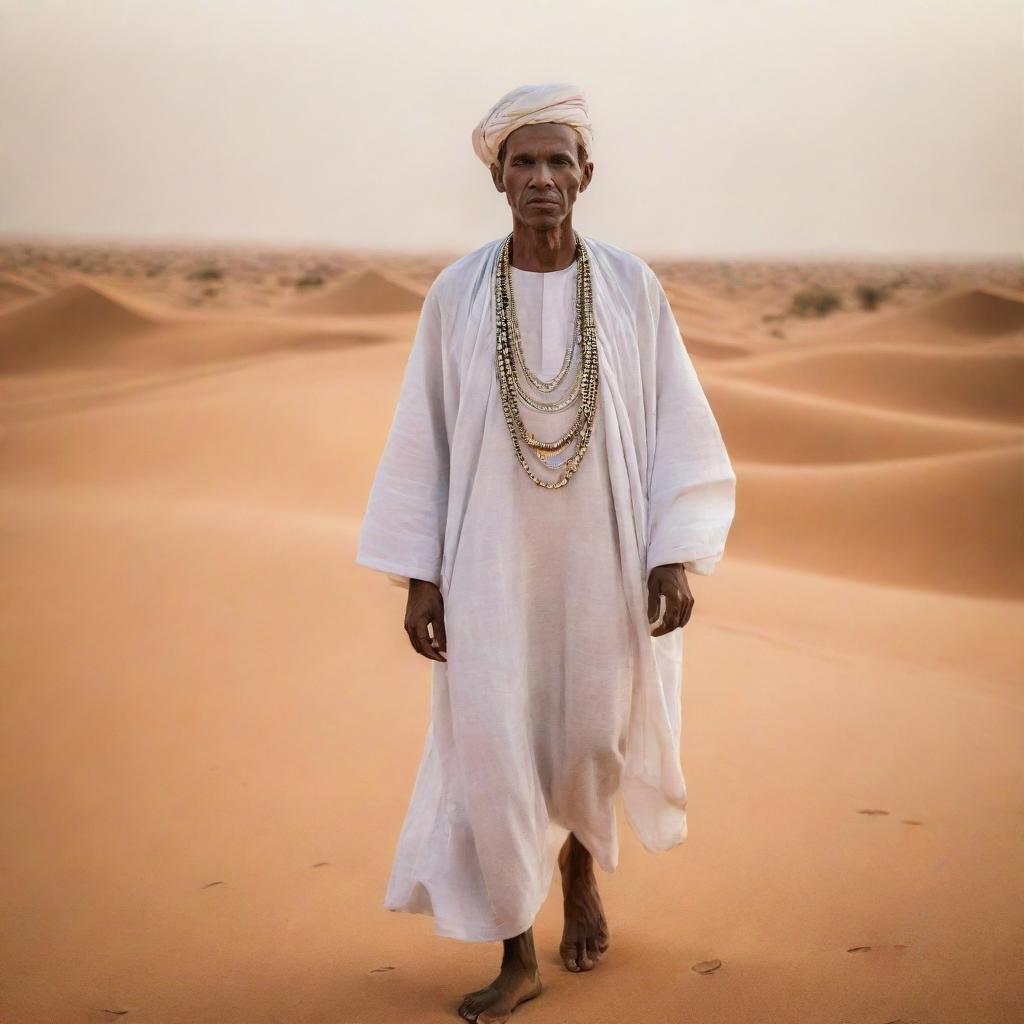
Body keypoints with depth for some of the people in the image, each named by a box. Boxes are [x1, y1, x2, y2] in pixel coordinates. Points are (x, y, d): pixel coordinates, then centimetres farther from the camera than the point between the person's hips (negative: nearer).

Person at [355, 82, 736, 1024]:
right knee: (491, 745, -4)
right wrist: (418, 576, -4)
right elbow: (423, 437, -1)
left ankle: (582, 865, 46)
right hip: (493, 558, 0)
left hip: (604, 555, 1)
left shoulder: (631, 287, -3)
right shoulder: (458, 293, -4)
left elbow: (679, 426, -2)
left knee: (592, 732, 12)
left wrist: (676, 555, -9)